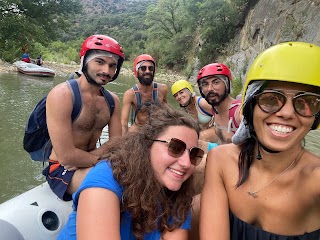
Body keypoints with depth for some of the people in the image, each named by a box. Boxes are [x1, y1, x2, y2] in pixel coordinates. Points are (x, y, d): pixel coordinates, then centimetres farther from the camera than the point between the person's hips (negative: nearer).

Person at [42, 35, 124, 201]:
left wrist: (83, 159, -18)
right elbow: (67, 157, -23)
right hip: (62, 170, -6)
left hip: (88, 165, 6)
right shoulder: (62, 95, -18)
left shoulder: (112, 100, 1)